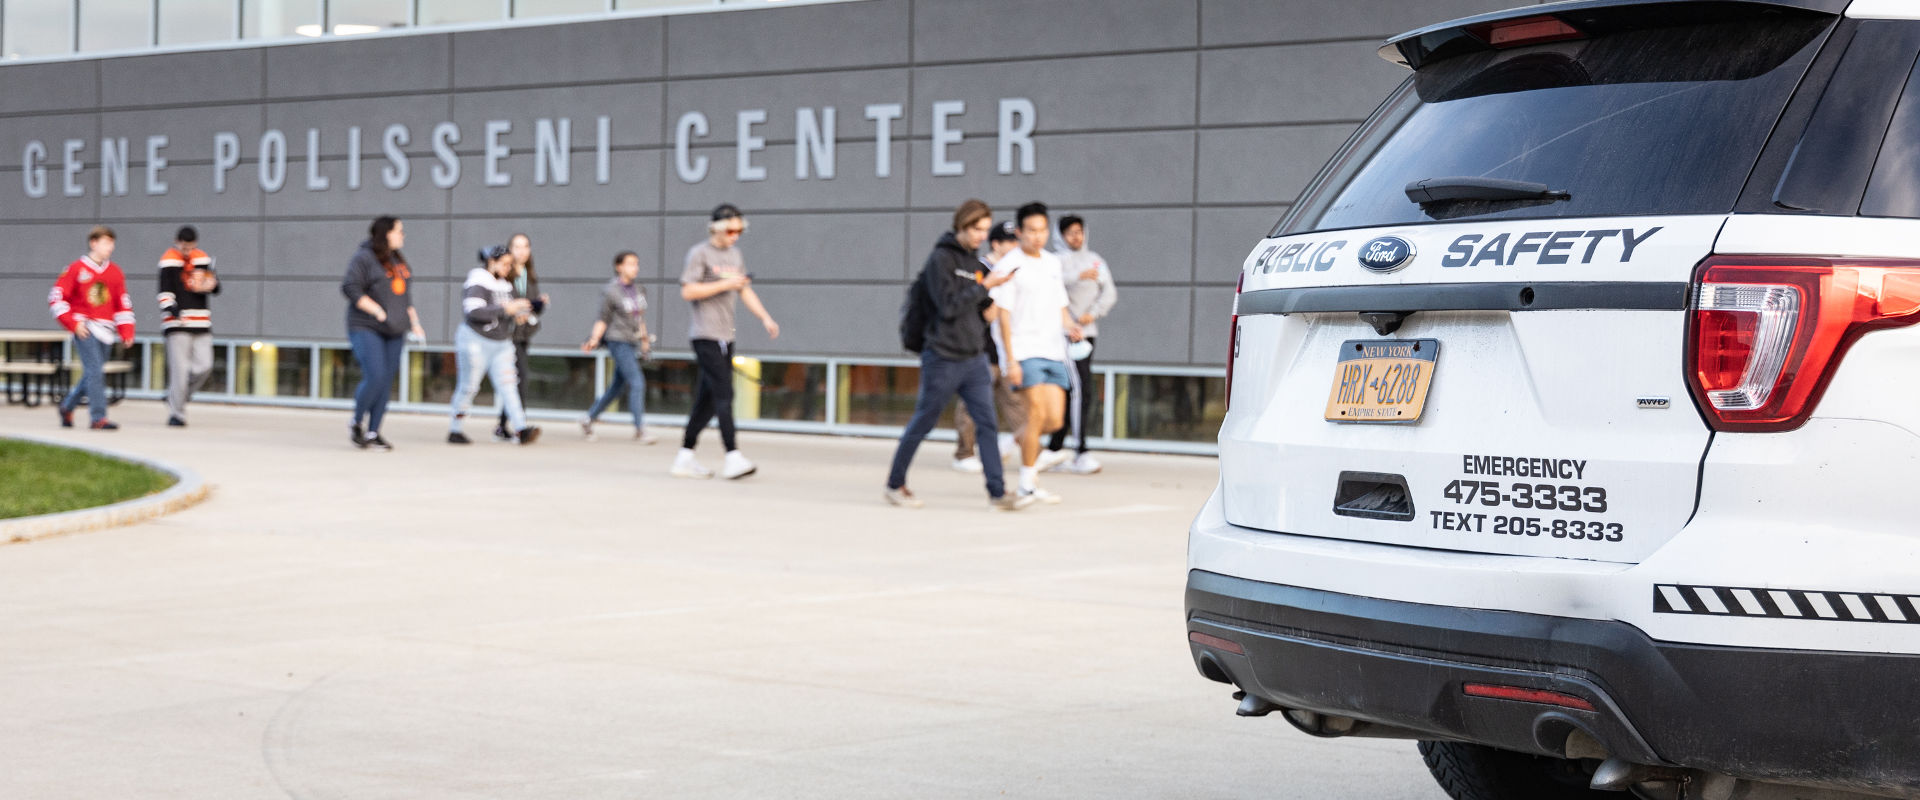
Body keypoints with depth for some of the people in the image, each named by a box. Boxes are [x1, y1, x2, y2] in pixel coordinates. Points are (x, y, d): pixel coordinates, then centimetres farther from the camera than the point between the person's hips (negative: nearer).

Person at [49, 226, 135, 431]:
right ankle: (98, 418, -13)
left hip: (106, 330, 5)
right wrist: (74, 324, -10)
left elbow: (124, 304, 16)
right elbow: (56, 298, -3)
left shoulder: (115, 272, 10)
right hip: (85, 328, -5)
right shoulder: (76, 269, -2)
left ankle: (68, 405, 33)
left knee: (92, 375, 10)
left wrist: (126, 331, 5)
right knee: (95, 372, -14)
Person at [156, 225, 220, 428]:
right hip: (177, 322, -5)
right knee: (179, 368, -9)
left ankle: (176, 396, 20)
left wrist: (211, 283, -8)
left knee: (204, 366, -2)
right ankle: (176, 414, -2)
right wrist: (170, 307, -29)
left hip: (201, 323, 5)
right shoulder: (169, 261, -2)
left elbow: (215, 288, 15)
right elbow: (165, 290, -10)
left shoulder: (202, 258, 14)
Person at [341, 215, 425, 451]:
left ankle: (373, 432, 11)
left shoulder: (398, 260, 16)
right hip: (366, 328, -7)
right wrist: (378, 311, -19)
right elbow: (350, 287, -15)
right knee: (374, 377, -16)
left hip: (394, 332, 7)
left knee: (386, 382, 3)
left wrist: (414, 323, 16)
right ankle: (356, 423, 6)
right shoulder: (364, 257, -8)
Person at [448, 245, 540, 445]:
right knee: (469, 386, 1)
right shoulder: (478, 283, -14)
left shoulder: (505, 284, 10)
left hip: (501, 343, 7)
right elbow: (474, 311, -28)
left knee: (507, 384, -7)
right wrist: (505, 309, -30)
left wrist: (519, 313, 0)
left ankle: (521, 429, -19)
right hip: (476, 341, -7)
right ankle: (454, 431, 15)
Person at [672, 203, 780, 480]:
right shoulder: (699, 253, -5)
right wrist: (724, 284, -15)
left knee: (708, 399, 8)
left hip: (725, 337, 8)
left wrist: (765, 317, 9)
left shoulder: (734, 254, 18)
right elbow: (687, 291, -13)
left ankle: (685, 457, 15)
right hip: (705, 335, -8)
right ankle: (732, 457, -19)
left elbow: (745, 290, 21)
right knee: (724, 394, -15)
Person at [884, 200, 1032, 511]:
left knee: (987, 422, -3)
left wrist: (987, 309, 0)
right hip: (943, 359, -7)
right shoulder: (941, 258, -9)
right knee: (922, 424, 5)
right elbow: (948, 305, -18)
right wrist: (984, 287, -16)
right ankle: (895, 484, 20)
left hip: (974, 359, 7)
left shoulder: (973, 261, 14)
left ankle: (998, 491, -4)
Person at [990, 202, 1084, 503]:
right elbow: (1003, 315, -9)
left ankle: (1020, 439, 28)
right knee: (1037, 413, -13)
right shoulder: (1009, 266, -6)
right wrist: (1010, 360, -15)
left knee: (1055, 419, -1)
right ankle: (1027, 484, -3)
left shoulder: (1052, 262, 15)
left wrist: (1069, 324, 2)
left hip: (1053, 351, 6)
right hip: (1024, 352, -6)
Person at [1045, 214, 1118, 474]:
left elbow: (1110, 293, 10)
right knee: (1081, 390, -14)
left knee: (1072, 393, 11)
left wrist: (1094, 313, -7)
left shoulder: (1096, 260, 16)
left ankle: (1055, 448, 19)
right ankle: (1080, 453, -14)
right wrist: (1079, 276, -35)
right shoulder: (1059, 260, -5)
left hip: (1088, 332, 7)